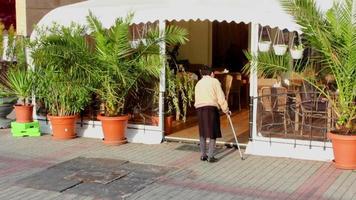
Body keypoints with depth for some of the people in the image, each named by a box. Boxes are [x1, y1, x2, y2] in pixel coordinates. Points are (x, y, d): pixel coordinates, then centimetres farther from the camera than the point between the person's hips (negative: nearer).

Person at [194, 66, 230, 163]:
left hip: (199, 108, 5)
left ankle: (203, 155, 18)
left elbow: (196, 98, 12)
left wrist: (198, 107, 14)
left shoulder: (198, 83, 20)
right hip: (211, 107, -5)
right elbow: (221, 97, 0)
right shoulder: (214, 81, 5)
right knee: (212, 133, 1)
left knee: (203, 133, 14)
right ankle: (210, 156, -3)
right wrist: (226, 109, 7)